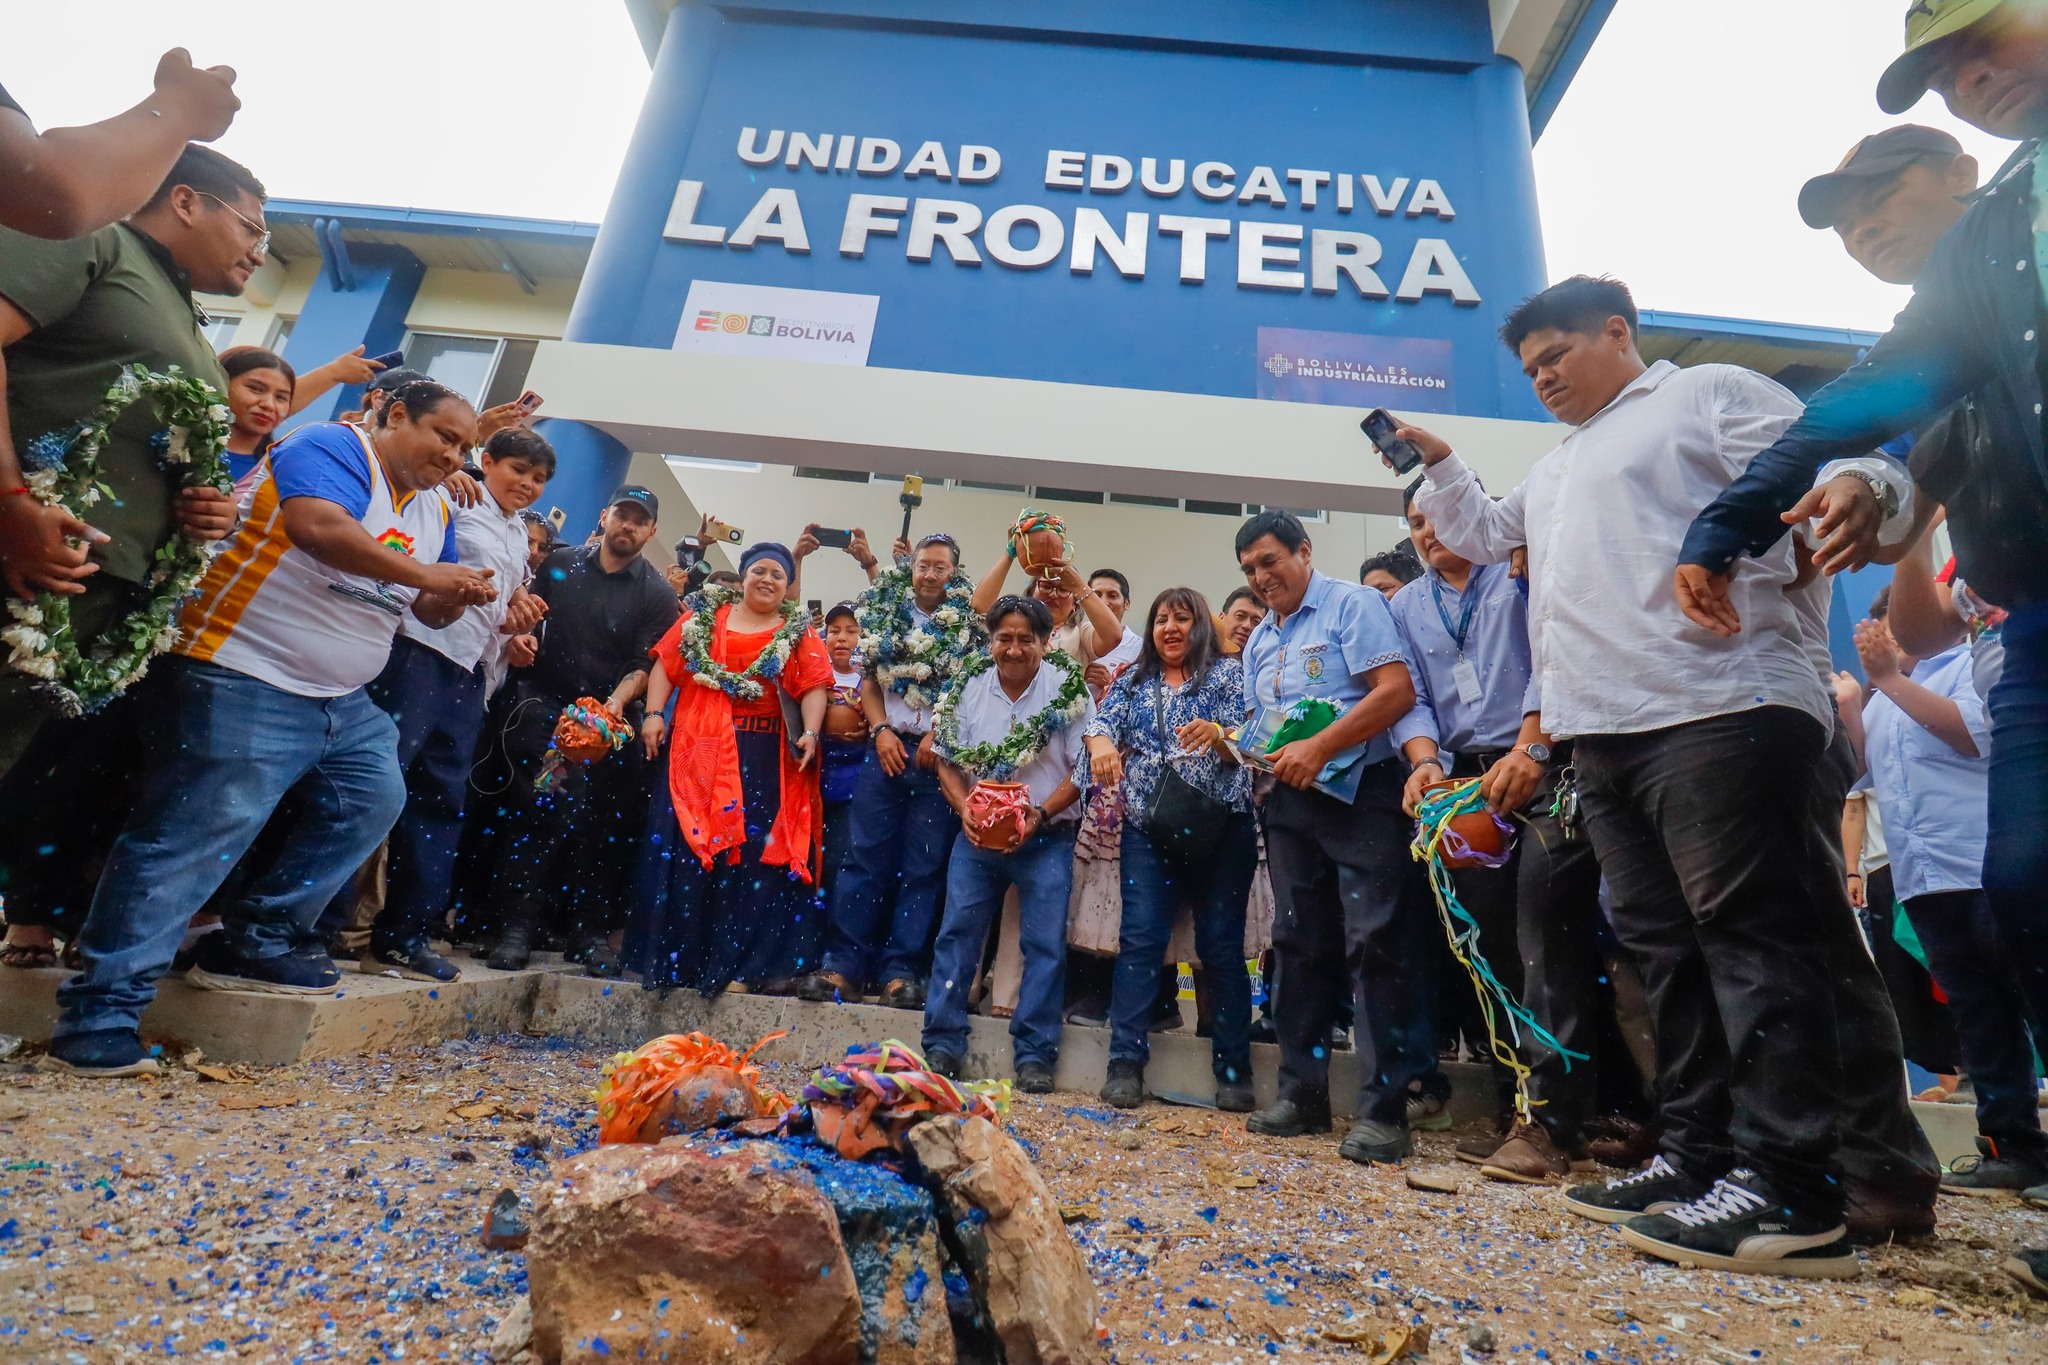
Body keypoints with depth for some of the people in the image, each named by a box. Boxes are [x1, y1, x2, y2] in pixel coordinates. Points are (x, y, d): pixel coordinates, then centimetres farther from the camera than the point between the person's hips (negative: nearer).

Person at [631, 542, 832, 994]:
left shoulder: (800, 633, 8)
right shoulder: (702, 617, 12)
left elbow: (815, 687, -1)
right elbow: (666, 665, 10)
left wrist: (810, 733, -15)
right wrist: (654, 714, -2)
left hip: (767, 760, -1)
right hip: (700, 752, 1)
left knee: (758, 853, -2)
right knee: (683, 848, 1)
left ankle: (742, 960, 7)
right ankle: (670, 954, 13)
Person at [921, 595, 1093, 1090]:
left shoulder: (1068, 689, -4)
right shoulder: (968, 686, 5)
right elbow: (947, 759, 9)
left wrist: (1041, 813, -15)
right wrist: (964, 808, -8)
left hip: (1046, 840, -2)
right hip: (976, 836, 3)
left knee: (1045, 945, -1)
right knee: (956, 935, 3)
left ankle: (1034, 1056, 10)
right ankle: (943, 1046, 14)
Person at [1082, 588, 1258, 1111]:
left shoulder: (1229, 673, 8)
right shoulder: (1132, 682, 16)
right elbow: (1103, 721, 0)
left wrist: (1217, 733, -28)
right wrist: (1102, 743, -24)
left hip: (1220, 824, -2)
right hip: (1149, 826, 2)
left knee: (1221, 943, 1)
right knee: (1140, 937, -4)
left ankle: (1233, 1072, 13)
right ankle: (1126, 1064, 3)